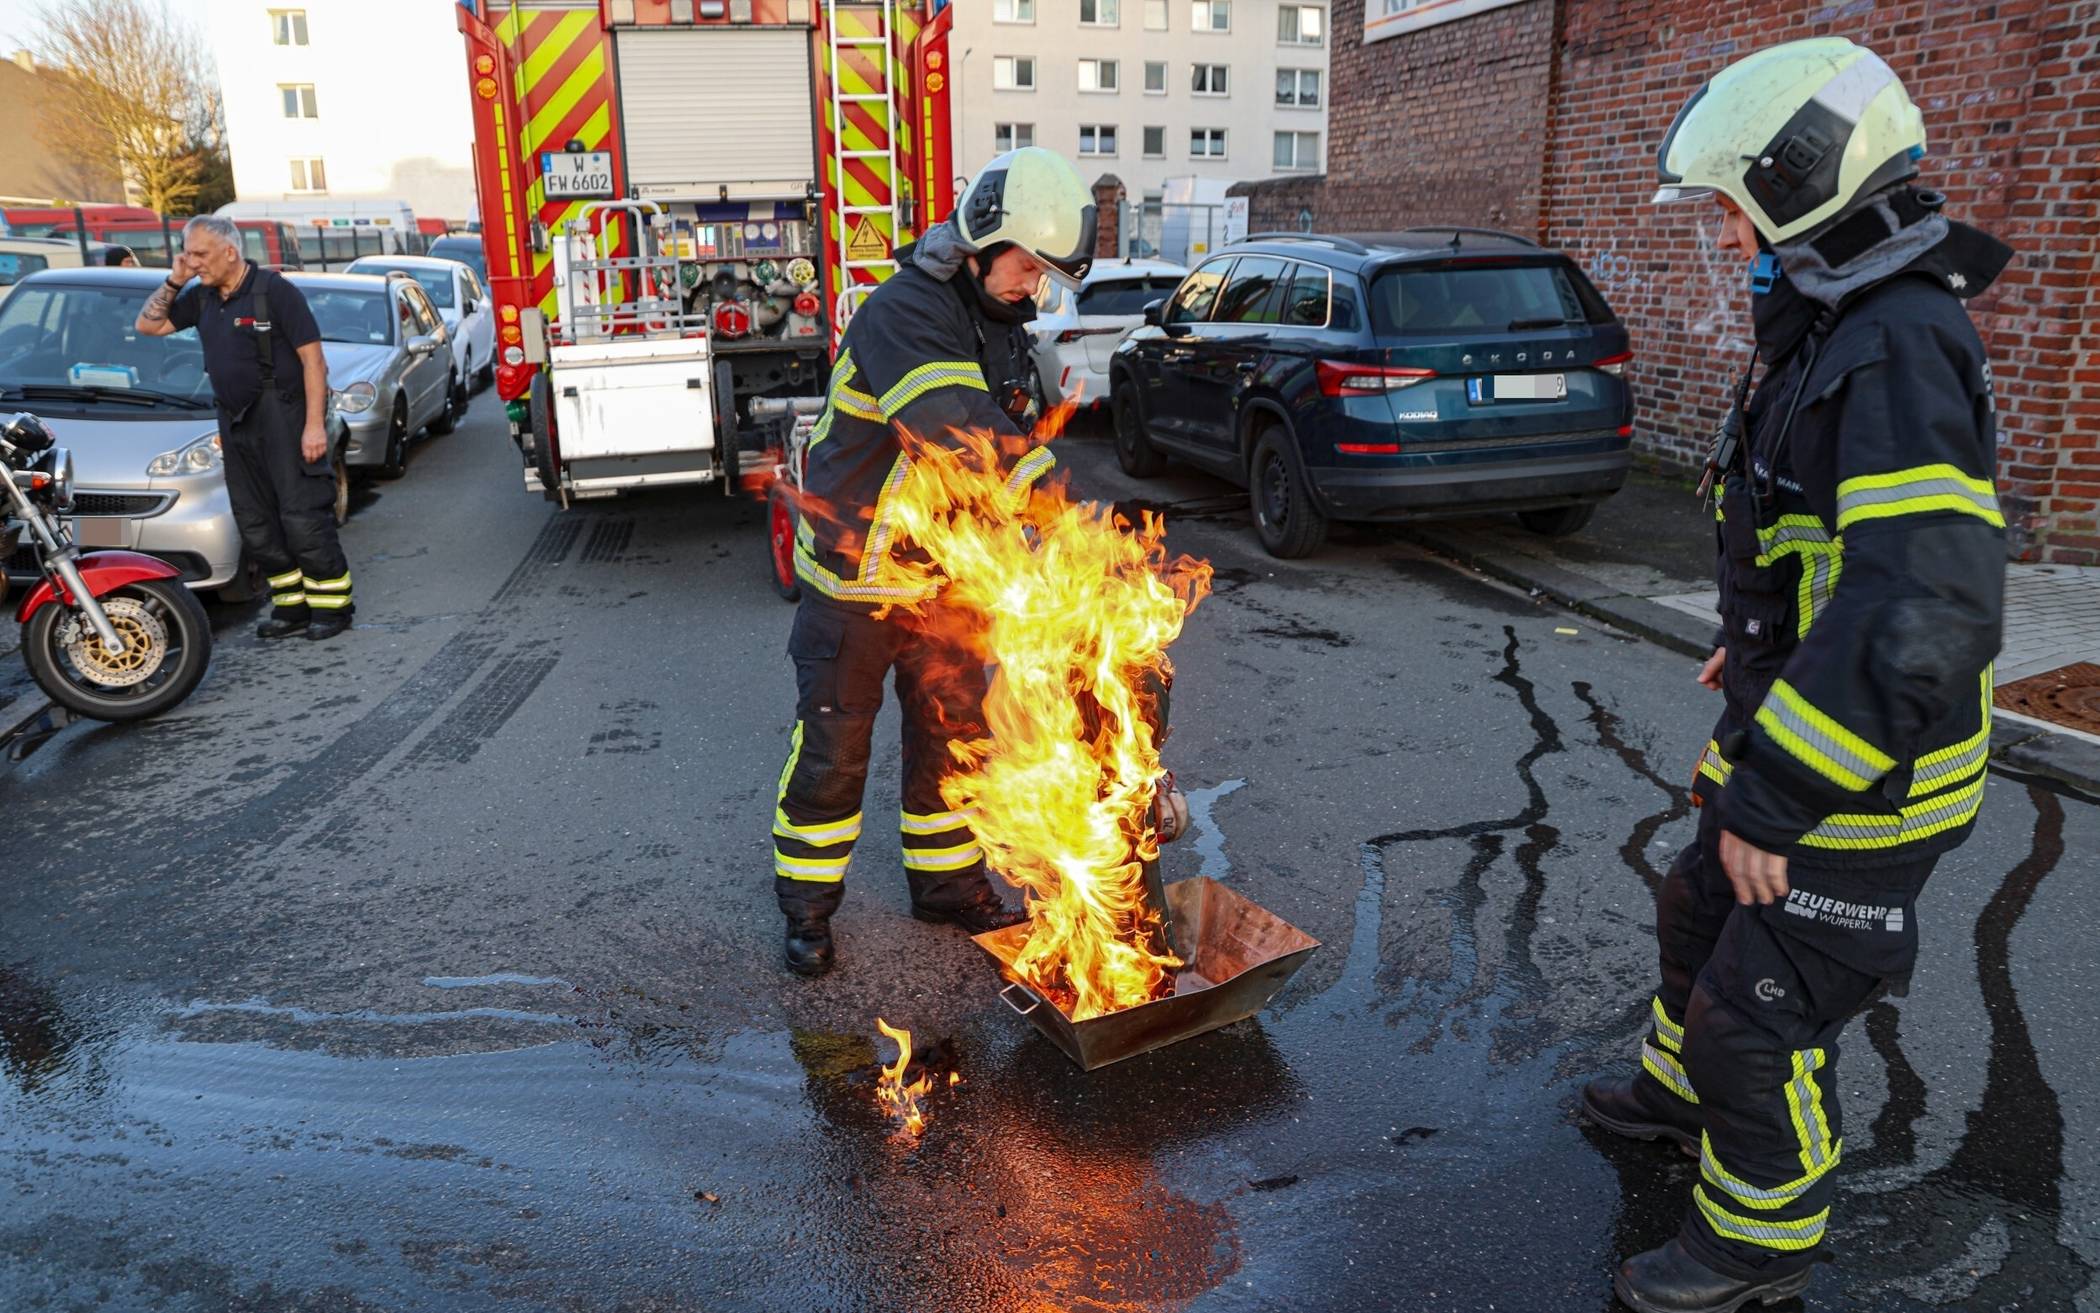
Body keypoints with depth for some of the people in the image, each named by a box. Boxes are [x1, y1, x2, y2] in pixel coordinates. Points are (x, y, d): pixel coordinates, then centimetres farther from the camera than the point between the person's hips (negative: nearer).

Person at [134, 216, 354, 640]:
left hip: (284, 420, -8)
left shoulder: (274, 290, -10)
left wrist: (315, 425, -19)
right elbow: (148, 325, 19)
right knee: (255, 525, 8)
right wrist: (173, 280, 5)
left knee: (303, 518, -8)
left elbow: (312, 357, -13)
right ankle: (291, 606, 15)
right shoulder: (202, 298, 12)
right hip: (235, 425, 8)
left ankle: (331, 605, 0)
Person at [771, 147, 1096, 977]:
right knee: (833, 743, 4)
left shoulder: (1001, 326, 6)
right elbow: (965, 434, -35)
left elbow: (1011, 437, 11)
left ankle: (947, 882, 31)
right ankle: (807, 903, 21)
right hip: (857, 574, -7)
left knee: (952, 734, 14)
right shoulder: (902, 315, -22)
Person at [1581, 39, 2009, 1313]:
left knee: (1760, 1017, 5)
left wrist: (1770, 803, -30)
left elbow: (1922, 617, -34)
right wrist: (1759, 644, 26)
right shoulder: (1840, 328, 7)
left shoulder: (1897, 351, -26)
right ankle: (1682, 1089, 51)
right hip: (1796, 739, 10)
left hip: (1859, 785, -10)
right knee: (1700, 916, 26)